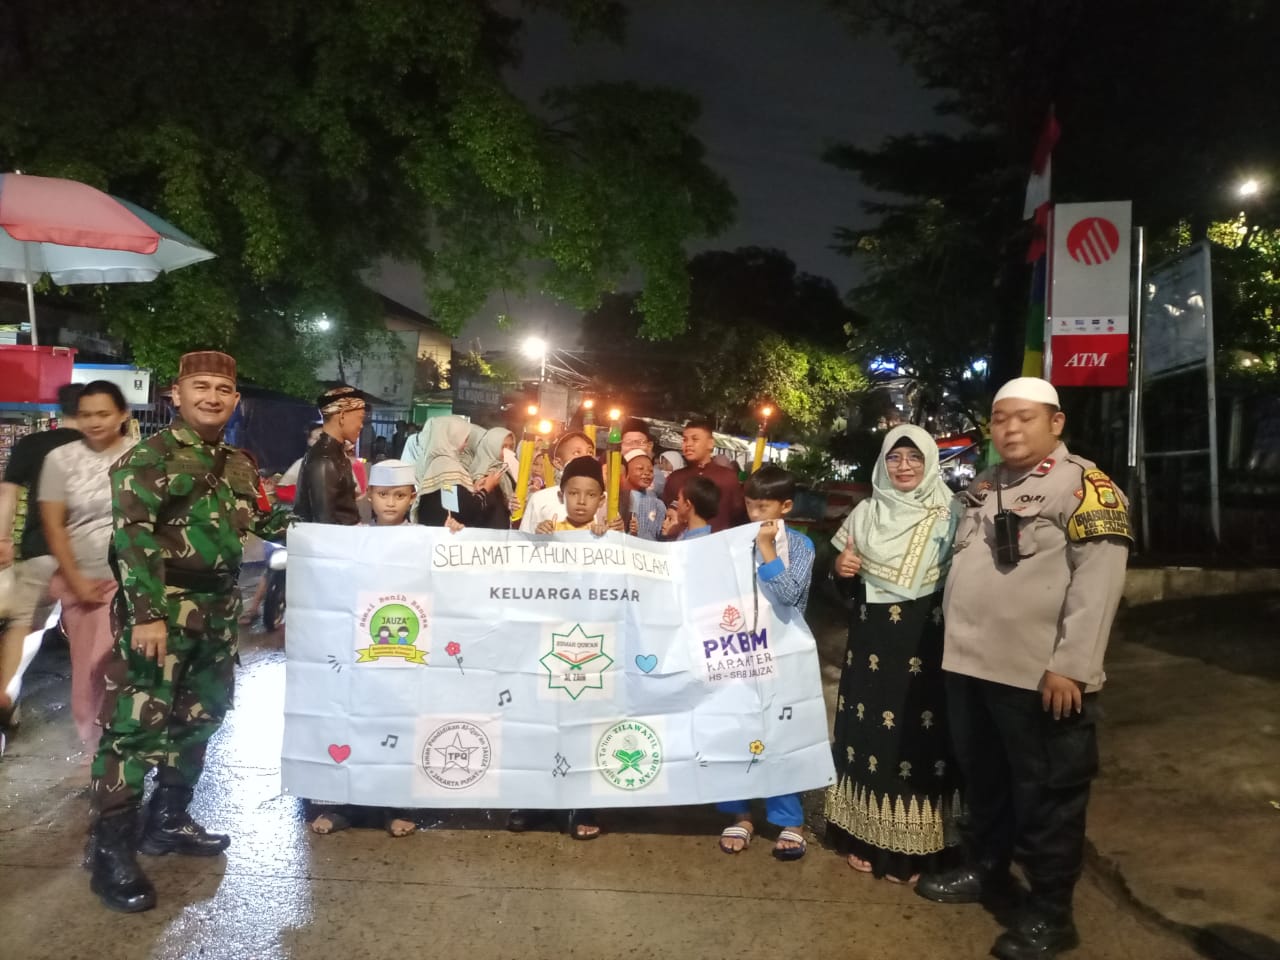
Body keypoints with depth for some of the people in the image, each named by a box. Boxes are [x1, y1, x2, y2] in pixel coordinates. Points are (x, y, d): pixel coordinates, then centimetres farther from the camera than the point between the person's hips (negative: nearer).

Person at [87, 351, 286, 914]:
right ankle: (111, 851, 6)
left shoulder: (240, 464, 13)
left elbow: (265, 522, 20)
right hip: (161, 609, -8)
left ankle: (168, 821, 32)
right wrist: (147, 614, -25)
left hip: (217, 609, 8)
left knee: (199, 715, 16)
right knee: (137, 723, -6)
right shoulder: (150, 457, -9)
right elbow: (131, 535, -18)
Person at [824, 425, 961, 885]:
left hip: (926, 643, -3)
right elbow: (841, 580, 15)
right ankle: (865, 836, 21)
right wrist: (840, 569, -7)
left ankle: (913, 846, 11)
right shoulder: (865, 513, 8)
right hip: (872, 638, 3)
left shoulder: (949, 515, -1)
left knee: (920, 734, -3)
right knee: (867, 727, 5)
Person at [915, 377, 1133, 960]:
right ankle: (985, 869, 40)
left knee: (1045, 795, 6)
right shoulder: (983, 487, 14)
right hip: (970, 664, 8)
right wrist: (955, 638, 19)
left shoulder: (1085, 487, -9)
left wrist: (1070, 665, -22)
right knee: (982, 778, 21)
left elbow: (1097, 583, -17)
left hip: (1039, 675, -7)